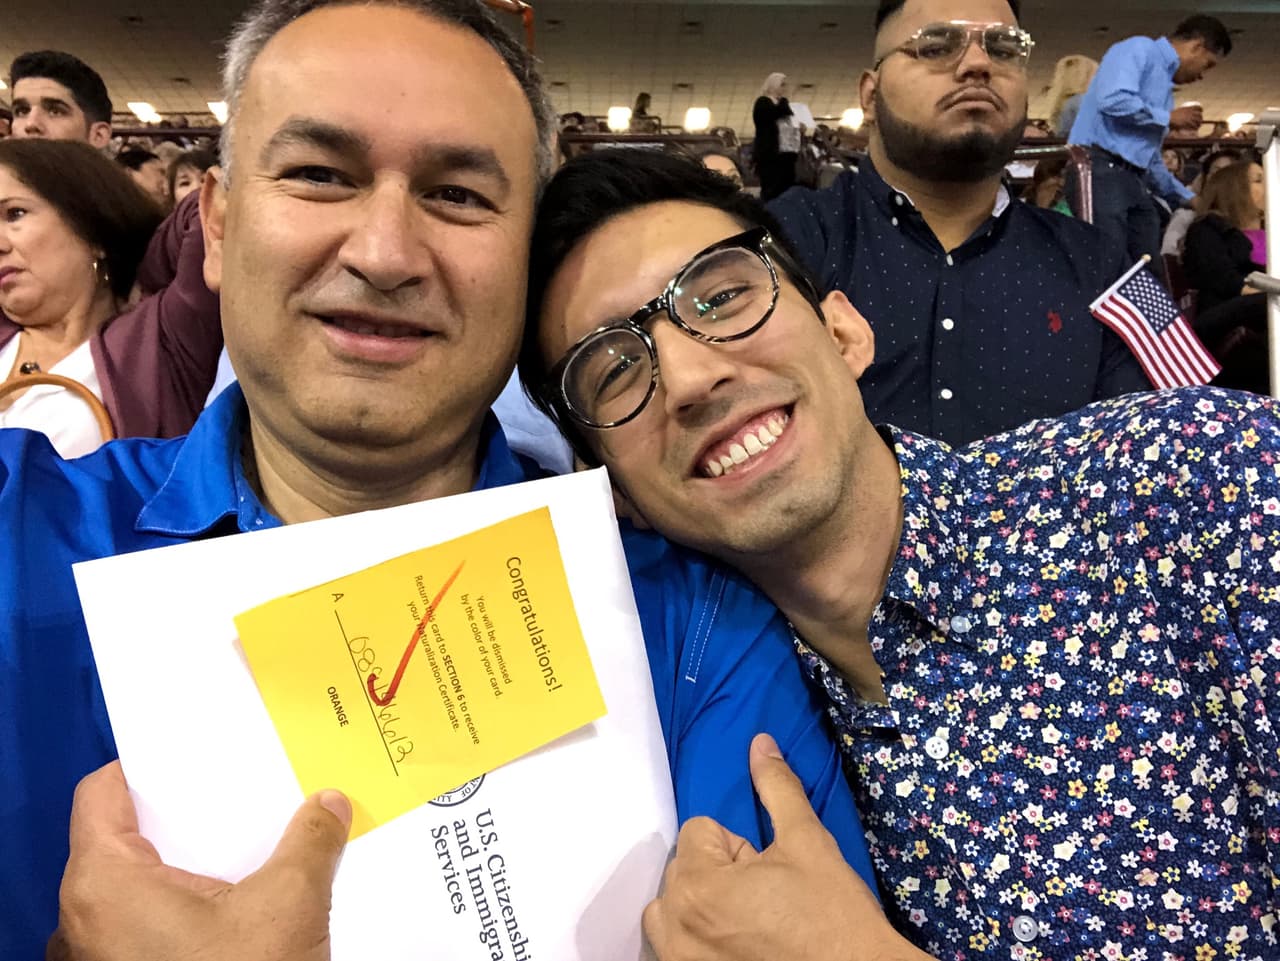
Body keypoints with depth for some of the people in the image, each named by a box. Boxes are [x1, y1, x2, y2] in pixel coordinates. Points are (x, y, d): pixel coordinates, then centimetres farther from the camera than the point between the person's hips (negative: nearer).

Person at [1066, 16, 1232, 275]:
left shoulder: (1165, 84, 28)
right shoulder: (1139, 49, 1)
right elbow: (1114, 100, -20)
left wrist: (1186, 198, 31)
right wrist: (1168, 117, -5)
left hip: (1135, 180, 10)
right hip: (1100, 170, -10)